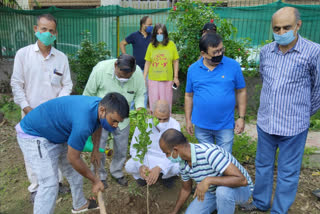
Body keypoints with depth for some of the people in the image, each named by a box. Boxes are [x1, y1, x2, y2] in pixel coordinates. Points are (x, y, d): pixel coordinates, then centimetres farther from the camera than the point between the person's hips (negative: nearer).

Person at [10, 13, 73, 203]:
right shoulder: (23, 54, -5)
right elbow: (17, 84, -2)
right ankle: (35, 187, 26)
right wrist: (26, 107, -8)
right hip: (31, 113, -1)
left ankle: (57, 181, 31)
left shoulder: (62, 58, -1)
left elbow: (67, 85, 3)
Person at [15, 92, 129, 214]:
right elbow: (73, 158, -25)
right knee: (49, 184, -13)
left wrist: (96, 150, 11)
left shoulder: (101, 105, -14)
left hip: (57, 135, 9)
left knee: (74, 171, 16)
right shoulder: (83, 123, -40)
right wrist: (95, 181, -13)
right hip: (33, 135, -9)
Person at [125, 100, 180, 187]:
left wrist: (158, 168, -46)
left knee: (177, 167, -31)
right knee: (129, 166, -25)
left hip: (167, 158, 0)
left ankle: (167, 175, 6)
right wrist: (141, 166, -39)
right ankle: (143, 174, 11)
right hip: (147, 156, 1)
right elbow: (134, 149, -18)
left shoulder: (174, 125, -23)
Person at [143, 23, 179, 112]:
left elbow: (175, 61, 5)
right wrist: (144, 78, 4)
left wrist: (176, 77, 1)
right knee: (154, 102, 7)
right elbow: (147, 63, 7)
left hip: (167, 79, -1)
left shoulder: (171, 44, 1)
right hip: (153, 79, 1)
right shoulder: (151, 45, 4)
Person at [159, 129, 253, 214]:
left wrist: (208, 180, -47)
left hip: (241, 188, -6)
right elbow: (186, 189, 9)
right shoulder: (183, 163, -11)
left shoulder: (209, 152, -37)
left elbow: (242, 180, -39)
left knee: (223, 190, -39)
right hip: (213, 190, 7)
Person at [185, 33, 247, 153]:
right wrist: (188, 120, 6)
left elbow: (241, 92, 0)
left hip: (225, 126, -1)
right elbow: (189, 95, 6)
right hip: (201, 126, 2)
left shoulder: (233, 66, -7)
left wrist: (241, 118, -3)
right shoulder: (193, 69, -2)